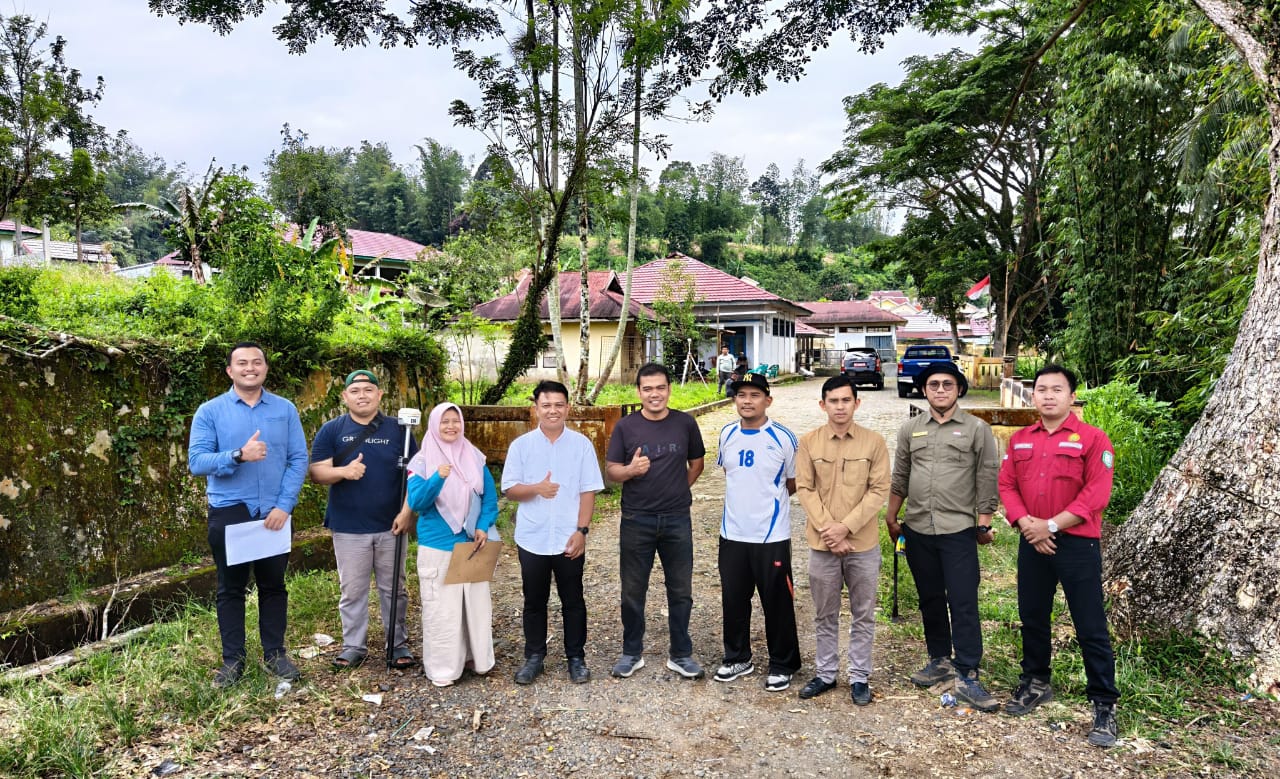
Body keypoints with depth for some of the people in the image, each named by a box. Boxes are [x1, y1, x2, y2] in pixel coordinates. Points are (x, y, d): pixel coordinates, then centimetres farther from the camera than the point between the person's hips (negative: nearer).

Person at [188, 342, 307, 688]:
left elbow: (299, 460, -3)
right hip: (229, 512, -1)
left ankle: (275, 653, 25)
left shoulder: (285, 409, 2)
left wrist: (284, 505, -12)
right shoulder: (210, 411, -2)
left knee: (273, 585, 11)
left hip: (274, 512, 1)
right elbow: (196, 462, -10)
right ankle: (232, 659, 23)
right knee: (231, 588, 10)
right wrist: (239, 455, -26)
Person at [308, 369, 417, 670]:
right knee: (353, 591, 9)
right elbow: (316, 472, -4)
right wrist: (343, 471, -24)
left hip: (389, 526, 1)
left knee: (393, 589, 11)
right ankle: (354, 645, 24)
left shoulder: (398, 429, 2)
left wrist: (407, 511, -8)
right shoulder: (331, 430, 0)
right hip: (348, 528, 0)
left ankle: (398, 644, 23)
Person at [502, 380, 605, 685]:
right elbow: (509, 489, -1)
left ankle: (576, 657, 25)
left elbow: (588, 491, -3)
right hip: (532, 539, 1)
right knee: (534, 601, 13)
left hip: (569, 539, -1)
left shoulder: (581, 444, -2)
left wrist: (581, 530, -10)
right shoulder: (521, 445, 0)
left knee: (573, 601, 11)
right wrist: (536, 488, -20)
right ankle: (534, 656, 28)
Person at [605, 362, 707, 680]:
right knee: (633, 591, 10)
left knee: (680, 590, 9)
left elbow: (696, 462, 13)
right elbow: (610, 470, -2)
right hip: (636, 521, -1)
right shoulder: (625, 426, -3)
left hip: (677, 520, 1)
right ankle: (632, 653, 26)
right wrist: (630, 470, -22)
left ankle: (681, 654, 25)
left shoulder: (685, 423, 0)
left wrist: (679, 489, 5)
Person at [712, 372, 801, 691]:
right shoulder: (727, 434, 3)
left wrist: (768, 499, 7)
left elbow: (793, 483, 2)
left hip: (772, 536, -4)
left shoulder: (783, 438, -10)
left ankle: (782, 665, 25)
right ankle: (737, 658, 32)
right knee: (733, 600, 14)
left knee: (777, 603, 7)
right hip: (732, 534, 4)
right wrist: (746, 498, 10)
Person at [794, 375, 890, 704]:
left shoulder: (874, 442, -4)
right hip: (822, 543, 1)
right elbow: (804, 489, -3)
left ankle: (860, 677, 25)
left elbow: (879, 490, -7)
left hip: (863, 544, -1)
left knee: (863, 615, 11)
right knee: (825, 615, 13)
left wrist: (846, 527, -15)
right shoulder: (808, 441, -1)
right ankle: (825, 673, 27)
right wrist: (828, 529, -13)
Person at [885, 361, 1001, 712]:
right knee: (930, 600, 14)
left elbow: (987, 479, -1)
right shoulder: (910, 429, 8)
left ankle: (967, 677, 3)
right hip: (917, 529, 4)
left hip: (958, 530, -3)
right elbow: (899, 477, 13)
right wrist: (891, 518, 12)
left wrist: (984, 523, -3)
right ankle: (940, 660, 29)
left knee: (964, 603, -4)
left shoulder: (977, 429, -1)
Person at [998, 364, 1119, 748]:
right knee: (1032, 617, 15)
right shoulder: (1020, 440, 9)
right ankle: (1035, 683, 33)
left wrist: (1051, 525, -17)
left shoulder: (1092, 439, -7)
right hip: (1031, 543, 5)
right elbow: (1007, 485, 5)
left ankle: (1104, 705, 13)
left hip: (1078, 543, -5)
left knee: (1091, 627, 1)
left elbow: (1096, 495, -14)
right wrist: (1025, 523, -11)